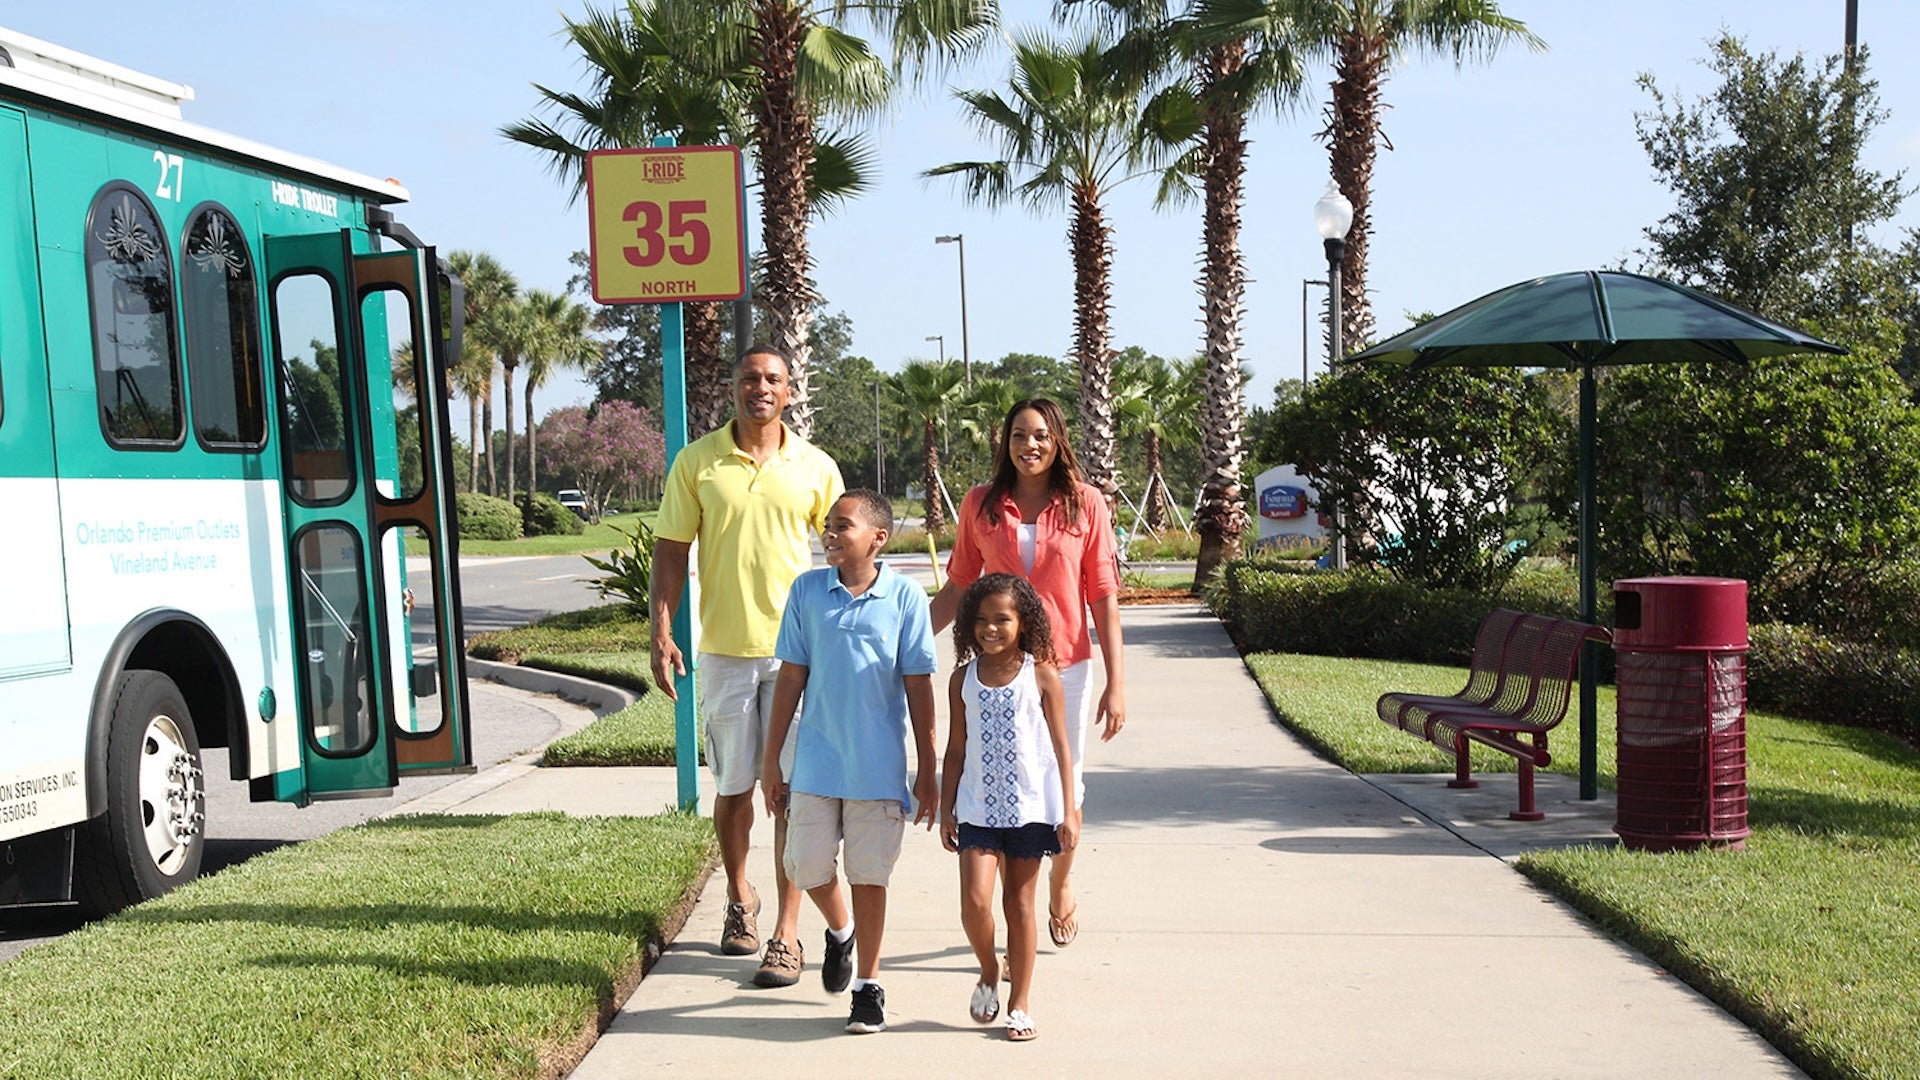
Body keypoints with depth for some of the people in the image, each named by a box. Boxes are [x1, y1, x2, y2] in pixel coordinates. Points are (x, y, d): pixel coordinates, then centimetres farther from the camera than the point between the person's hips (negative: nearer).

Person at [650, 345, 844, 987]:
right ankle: (740, 899, 35)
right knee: (733, 786, 11)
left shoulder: (816, 468, 3)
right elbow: (671, 550, 4)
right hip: (725, 649, 1)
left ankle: (786, 932, 3)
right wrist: (661, 632, -4)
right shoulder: (696, 462, 2)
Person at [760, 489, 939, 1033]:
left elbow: (918, 688, -2)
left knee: (869, 875, 5)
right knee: (806, 867, 8)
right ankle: (840, 930, 41)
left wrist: (927, 773, 0)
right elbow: (791, 676, 4)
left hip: (879, 765, -2)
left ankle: (869, 985, 22)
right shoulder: (807, 590, -1)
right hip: (816, 759, 2)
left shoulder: (905, 596, -7)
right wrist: (771, 759, 5)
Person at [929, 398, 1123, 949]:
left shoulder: (1085, 503, -2)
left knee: (1064, 789, 10)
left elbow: (1103, 597, -2)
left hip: (1066, 668, 0)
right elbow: (958, 586, 10)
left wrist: (1116, 682, -5)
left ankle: (1061, 879, 41)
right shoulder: (980, 505, 2)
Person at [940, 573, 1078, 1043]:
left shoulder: (1041, 677, -3)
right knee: (975, 902, -10)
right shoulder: (964, 678, 3)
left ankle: (1019, 1004, 20)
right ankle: (989, 972, 20)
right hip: (978, 807, 1)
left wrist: (1069, 812, -3)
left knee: (1020, 903, 7)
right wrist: (946, 810, 7)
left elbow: (1060, 748, 0)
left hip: (1030, 806, -1)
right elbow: (956, 750, 8)